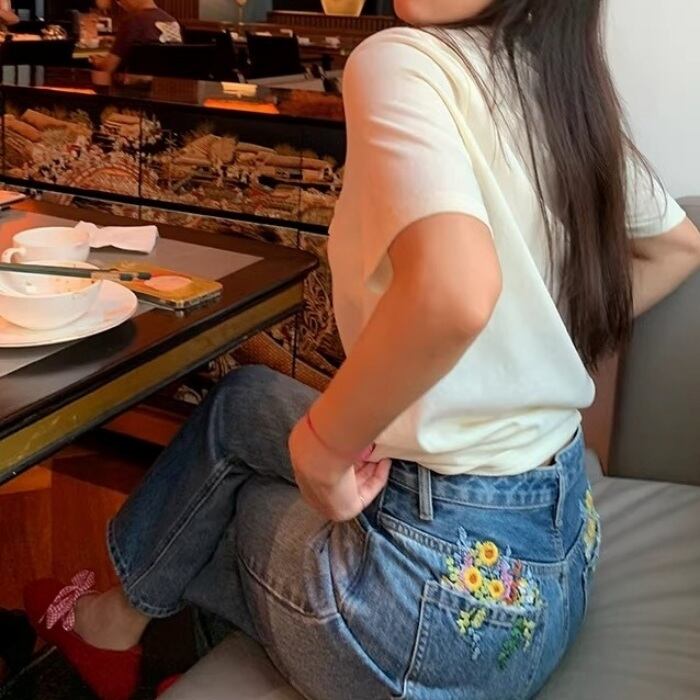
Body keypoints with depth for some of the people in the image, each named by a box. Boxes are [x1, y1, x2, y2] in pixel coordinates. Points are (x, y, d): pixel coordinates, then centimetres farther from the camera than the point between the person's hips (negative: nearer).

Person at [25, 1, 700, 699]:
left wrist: (319, 446, -22)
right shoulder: (569, 86, 4)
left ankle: (121, 615, 43)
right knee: (242, 401, 21)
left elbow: (451, 294, -38)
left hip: (450, 582, -7)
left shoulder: (400, 59, -19)